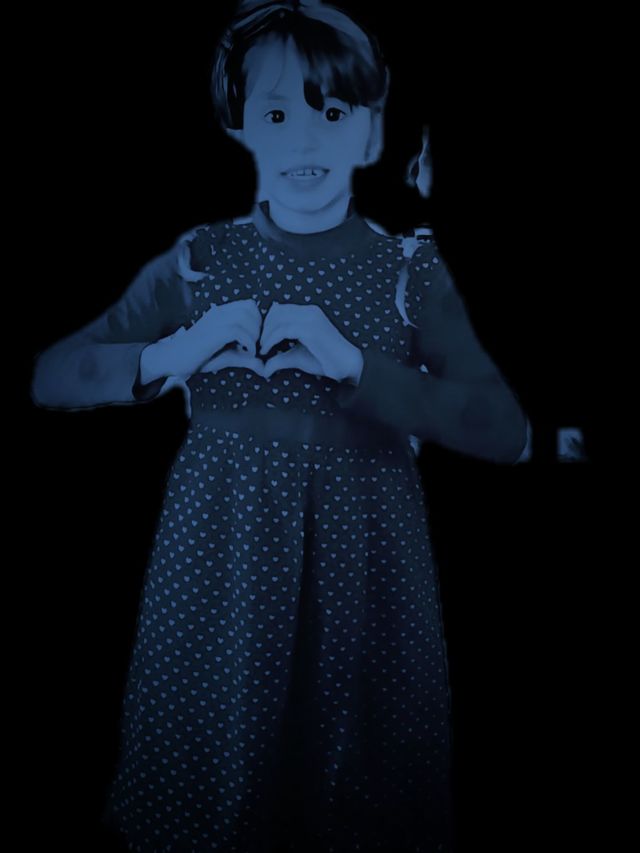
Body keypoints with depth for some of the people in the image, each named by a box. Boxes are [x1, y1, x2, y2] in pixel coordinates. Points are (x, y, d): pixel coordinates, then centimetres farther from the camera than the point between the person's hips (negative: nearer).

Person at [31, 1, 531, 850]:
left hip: (359, 554, 0)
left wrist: (354, 365, -21)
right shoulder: (198, 260, 1)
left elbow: (508, 433, -10)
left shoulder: (410, 269, -2)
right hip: (219, 551, 1)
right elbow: (50, 378, 2)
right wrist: (175, 353, -16)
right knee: (208, 780, 14)